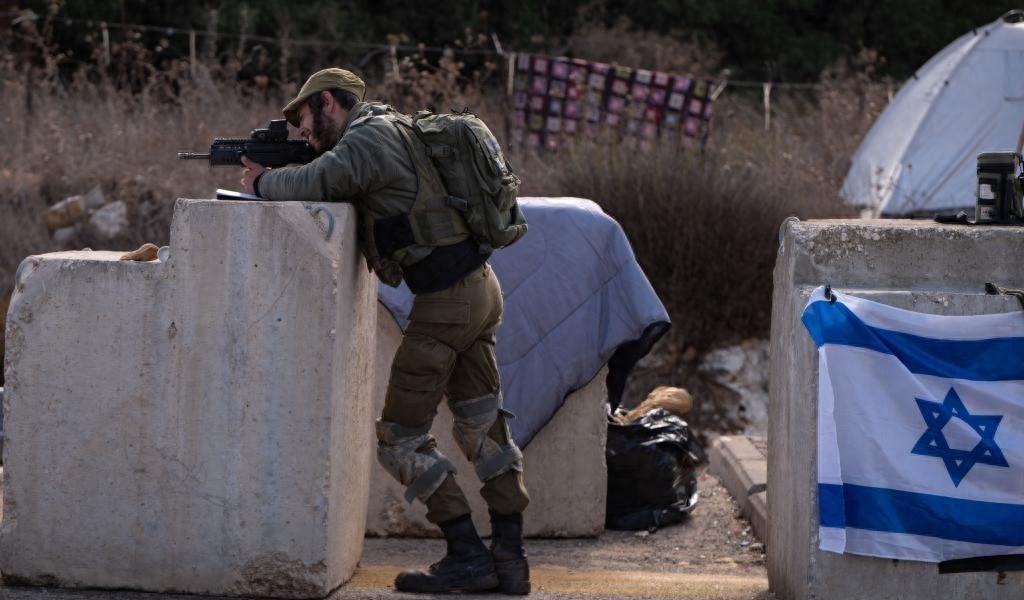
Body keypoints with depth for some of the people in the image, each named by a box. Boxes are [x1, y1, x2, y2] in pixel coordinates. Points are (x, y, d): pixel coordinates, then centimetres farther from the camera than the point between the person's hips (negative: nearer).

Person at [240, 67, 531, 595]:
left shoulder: (367, 138, -10)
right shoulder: (396, 129, 20)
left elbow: (310, 185, -23)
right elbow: (337, 194, 21)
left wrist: (262, 182, -3)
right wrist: (279, 172, 6)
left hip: (443, 304, -9)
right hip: (482, 289, 9)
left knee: (400, 438, 0)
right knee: (482, 426, 13)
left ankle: (467, 557, 0)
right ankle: (509, 558, 14)